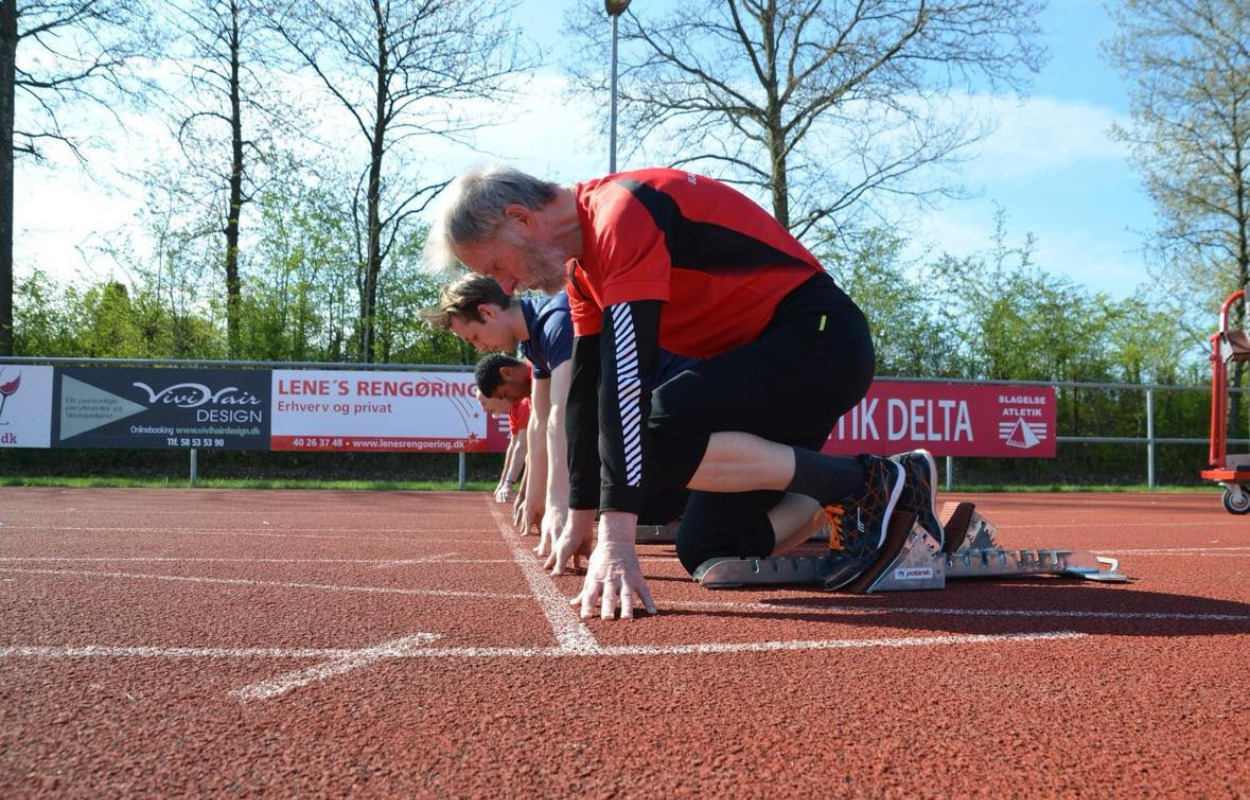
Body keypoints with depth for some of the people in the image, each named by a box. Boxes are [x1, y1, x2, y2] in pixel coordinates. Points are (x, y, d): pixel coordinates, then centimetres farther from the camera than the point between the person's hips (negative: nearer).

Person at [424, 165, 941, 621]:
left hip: (819, 337, -10)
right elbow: (586, 388, 15)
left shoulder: (623, 213, -21)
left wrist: (615, 537, -33)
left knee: (652, 435, -29)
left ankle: (866, 484, -14)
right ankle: (894, 489, 10)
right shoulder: (584, 268, 10)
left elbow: (625, 377, -30)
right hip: (763, 357, 10)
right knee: (706, 552, 1)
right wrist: (580, 521, 17)